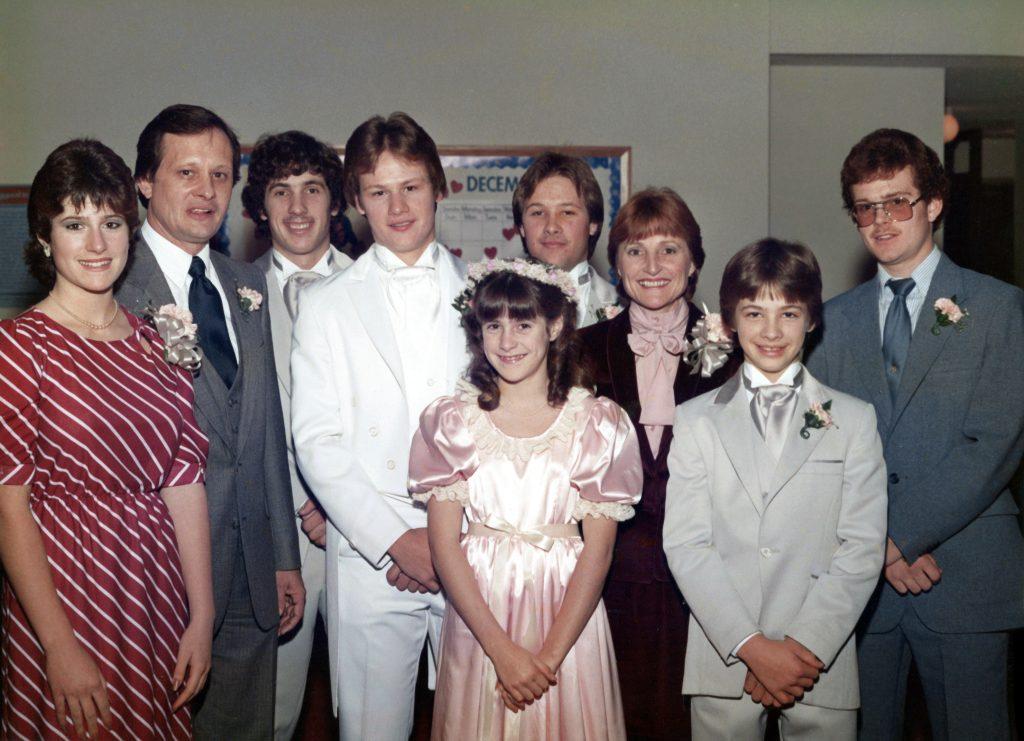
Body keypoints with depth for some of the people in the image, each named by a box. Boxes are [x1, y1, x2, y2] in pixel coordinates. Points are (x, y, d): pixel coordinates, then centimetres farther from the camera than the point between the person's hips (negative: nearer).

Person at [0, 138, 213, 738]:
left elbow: (185, 481, 2)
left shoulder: (155, 343, 4)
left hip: (156, 590, 5)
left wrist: (202, 618, 0)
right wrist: (60, 645, -15)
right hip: (63, 589, -5)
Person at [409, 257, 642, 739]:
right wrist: (502, 650, -13)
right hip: (476, 617, 1)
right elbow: (444, 544, -6)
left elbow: (598, 547, -7)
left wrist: (550, 655, -13)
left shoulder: (599, 423, -2)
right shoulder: (451, 420, -1)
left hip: (568, 616, 0)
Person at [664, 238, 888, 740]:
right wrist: (753, 647, -12)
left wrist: (805, 647, -11)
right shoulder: (696, 421, 4)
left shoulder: (854, 420, 5)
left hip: (823, 660, 0)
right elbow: (685, 545, -4)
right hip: (722, 660, 0)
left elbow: (863, 547, -2)